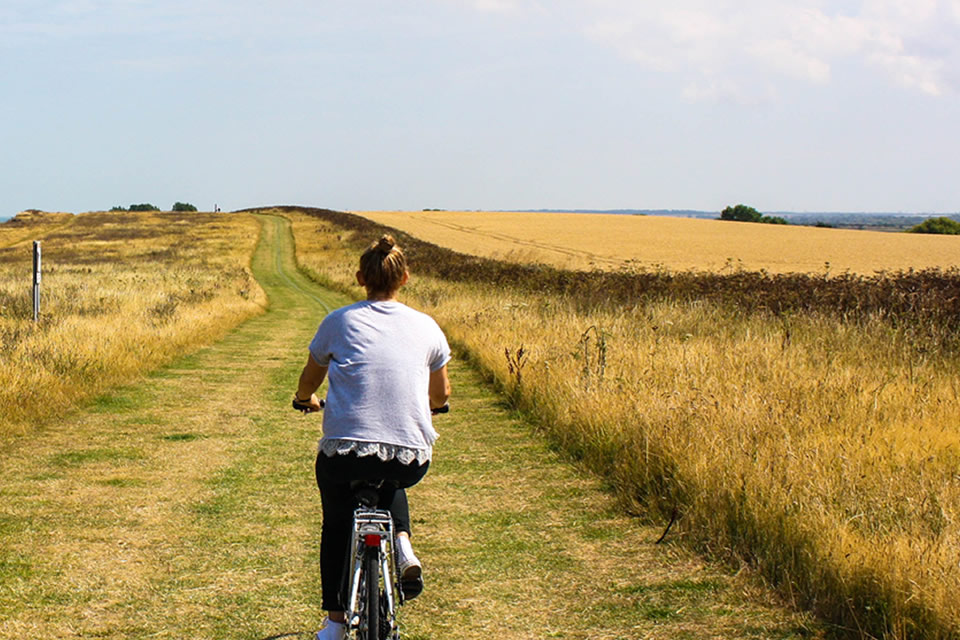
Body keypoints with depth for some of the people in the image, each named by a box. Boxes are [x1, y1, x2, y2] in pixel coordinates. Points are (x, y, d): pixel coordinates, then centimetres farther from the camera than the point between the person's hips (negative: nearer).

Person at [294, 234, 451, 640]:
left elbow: (309, 382, 21)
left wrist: (306, 400, 44)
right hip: (411, 459, 1)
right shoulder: (425, 326, 10)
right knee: (392, 483, 38)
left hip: (345, 453, -1)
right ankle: (403, 544, 11)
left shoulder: (339, 322, 6)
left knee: (336, 523, 27)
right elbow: (441, 395, 23)